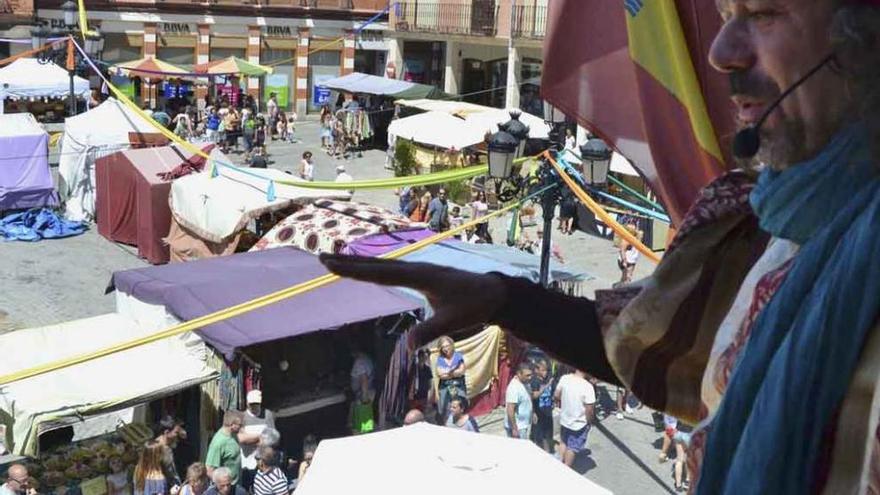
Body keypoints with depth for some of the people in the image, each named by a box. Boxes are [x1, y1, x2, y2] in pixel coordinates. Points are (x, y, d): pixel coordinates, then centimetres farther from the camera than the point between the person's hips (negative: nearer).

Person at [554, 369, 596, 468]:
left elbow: (556, 396, -2)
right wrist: (589, 422, -4)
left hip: (564, 419, 5)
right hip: (579, 424, -4)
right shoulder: (587, 386, -27)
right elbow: (589, 410, -23)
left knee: (563, 443, 28)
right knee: (572, 448, 15)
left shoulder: (564, 378, -13)